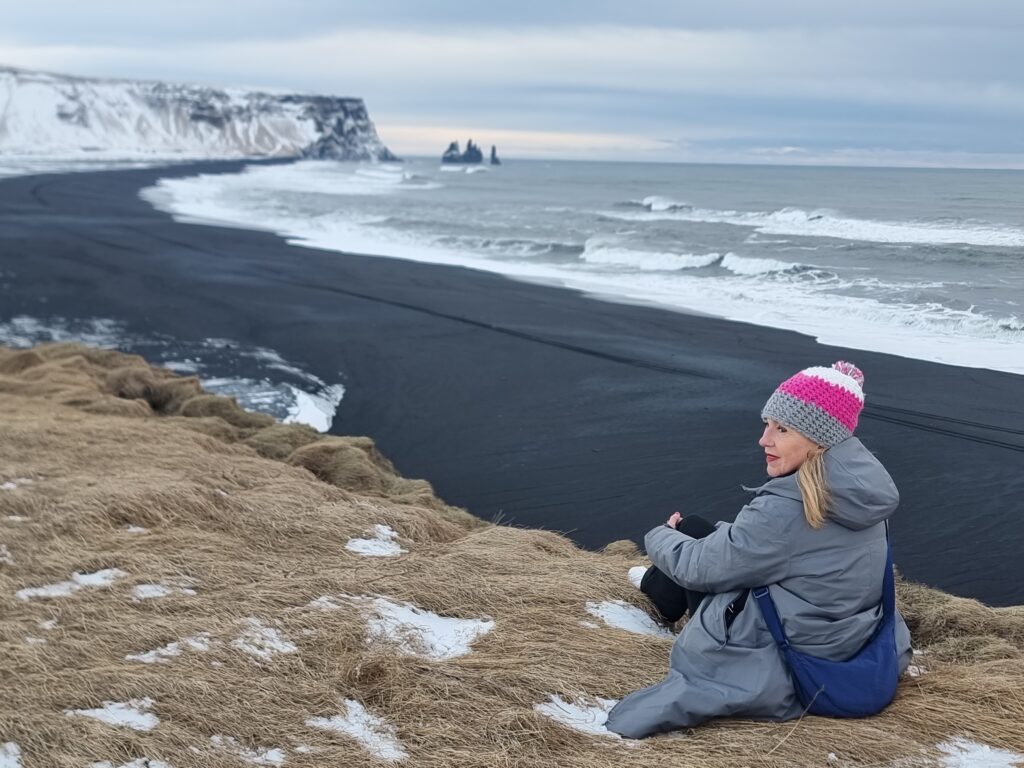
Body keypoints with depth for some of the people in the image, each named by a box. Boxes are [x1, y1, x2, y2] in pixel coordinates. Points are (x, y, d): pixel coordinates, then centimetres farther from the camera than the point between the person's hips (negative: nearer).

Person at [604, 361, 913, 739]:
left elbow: (699, 565, -17)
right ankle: (663, 584, 45)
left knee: (689, 531, 7)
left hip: (788, 669, -7)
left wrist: (660, 537, 3)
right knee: (712, 537, 18)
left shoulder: (784, 510, -31)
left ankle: (662, 586, 37)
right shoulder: (861, 486, -8)